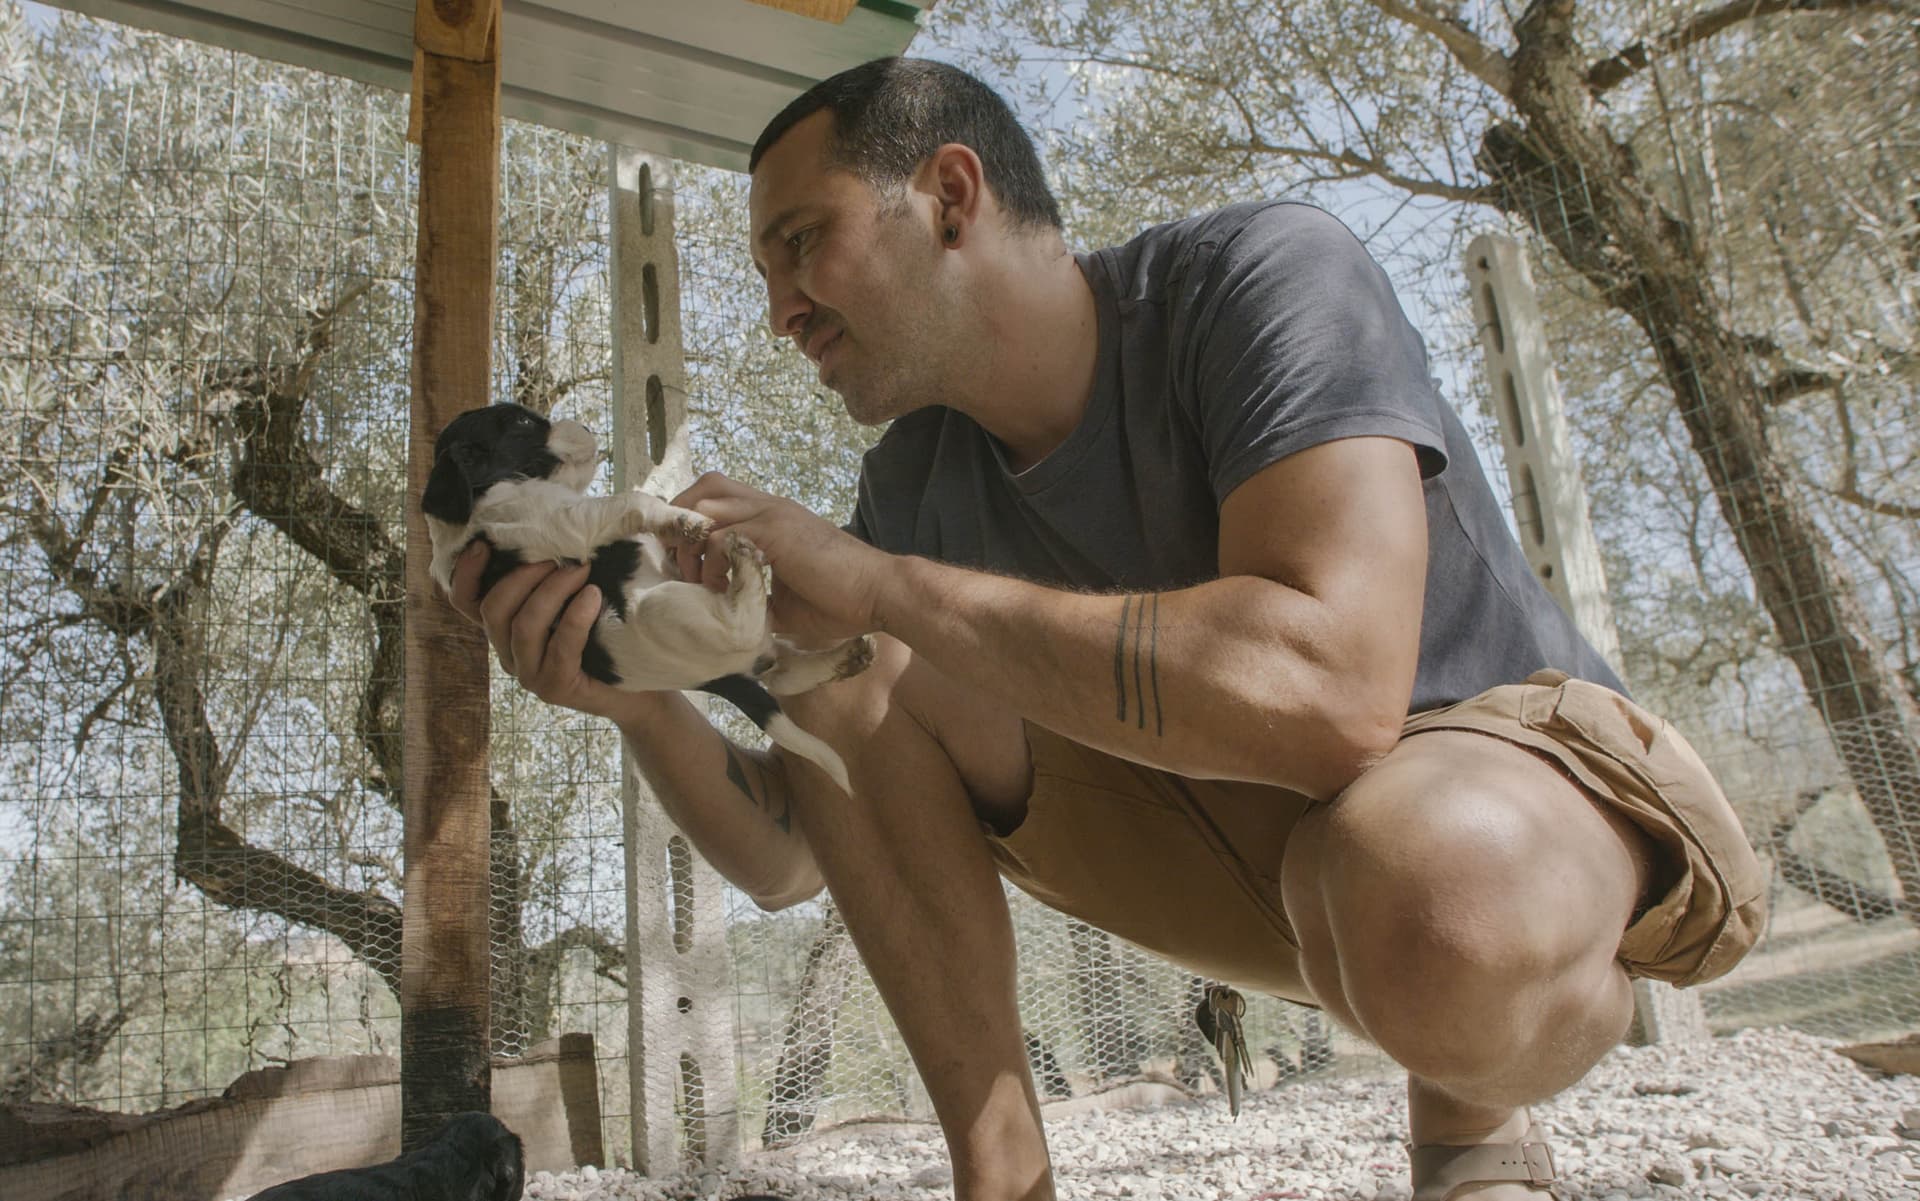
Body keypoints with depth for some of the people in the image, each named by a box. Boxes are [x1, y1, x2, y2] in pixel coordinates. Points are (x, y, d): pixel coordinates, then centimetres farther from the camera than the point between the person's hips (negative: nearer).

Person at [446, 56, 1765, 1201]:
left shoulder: (1267, 278, -21)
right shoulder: (918, 481, -3)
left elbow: (1327, 687, -39)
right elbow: (784, 860, 0)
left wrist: (877, 581, -31)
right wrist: (644, 699, -22)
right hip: (1242, 820, 6)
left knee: (1432, 897, -42)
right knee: (842, 674, -10)